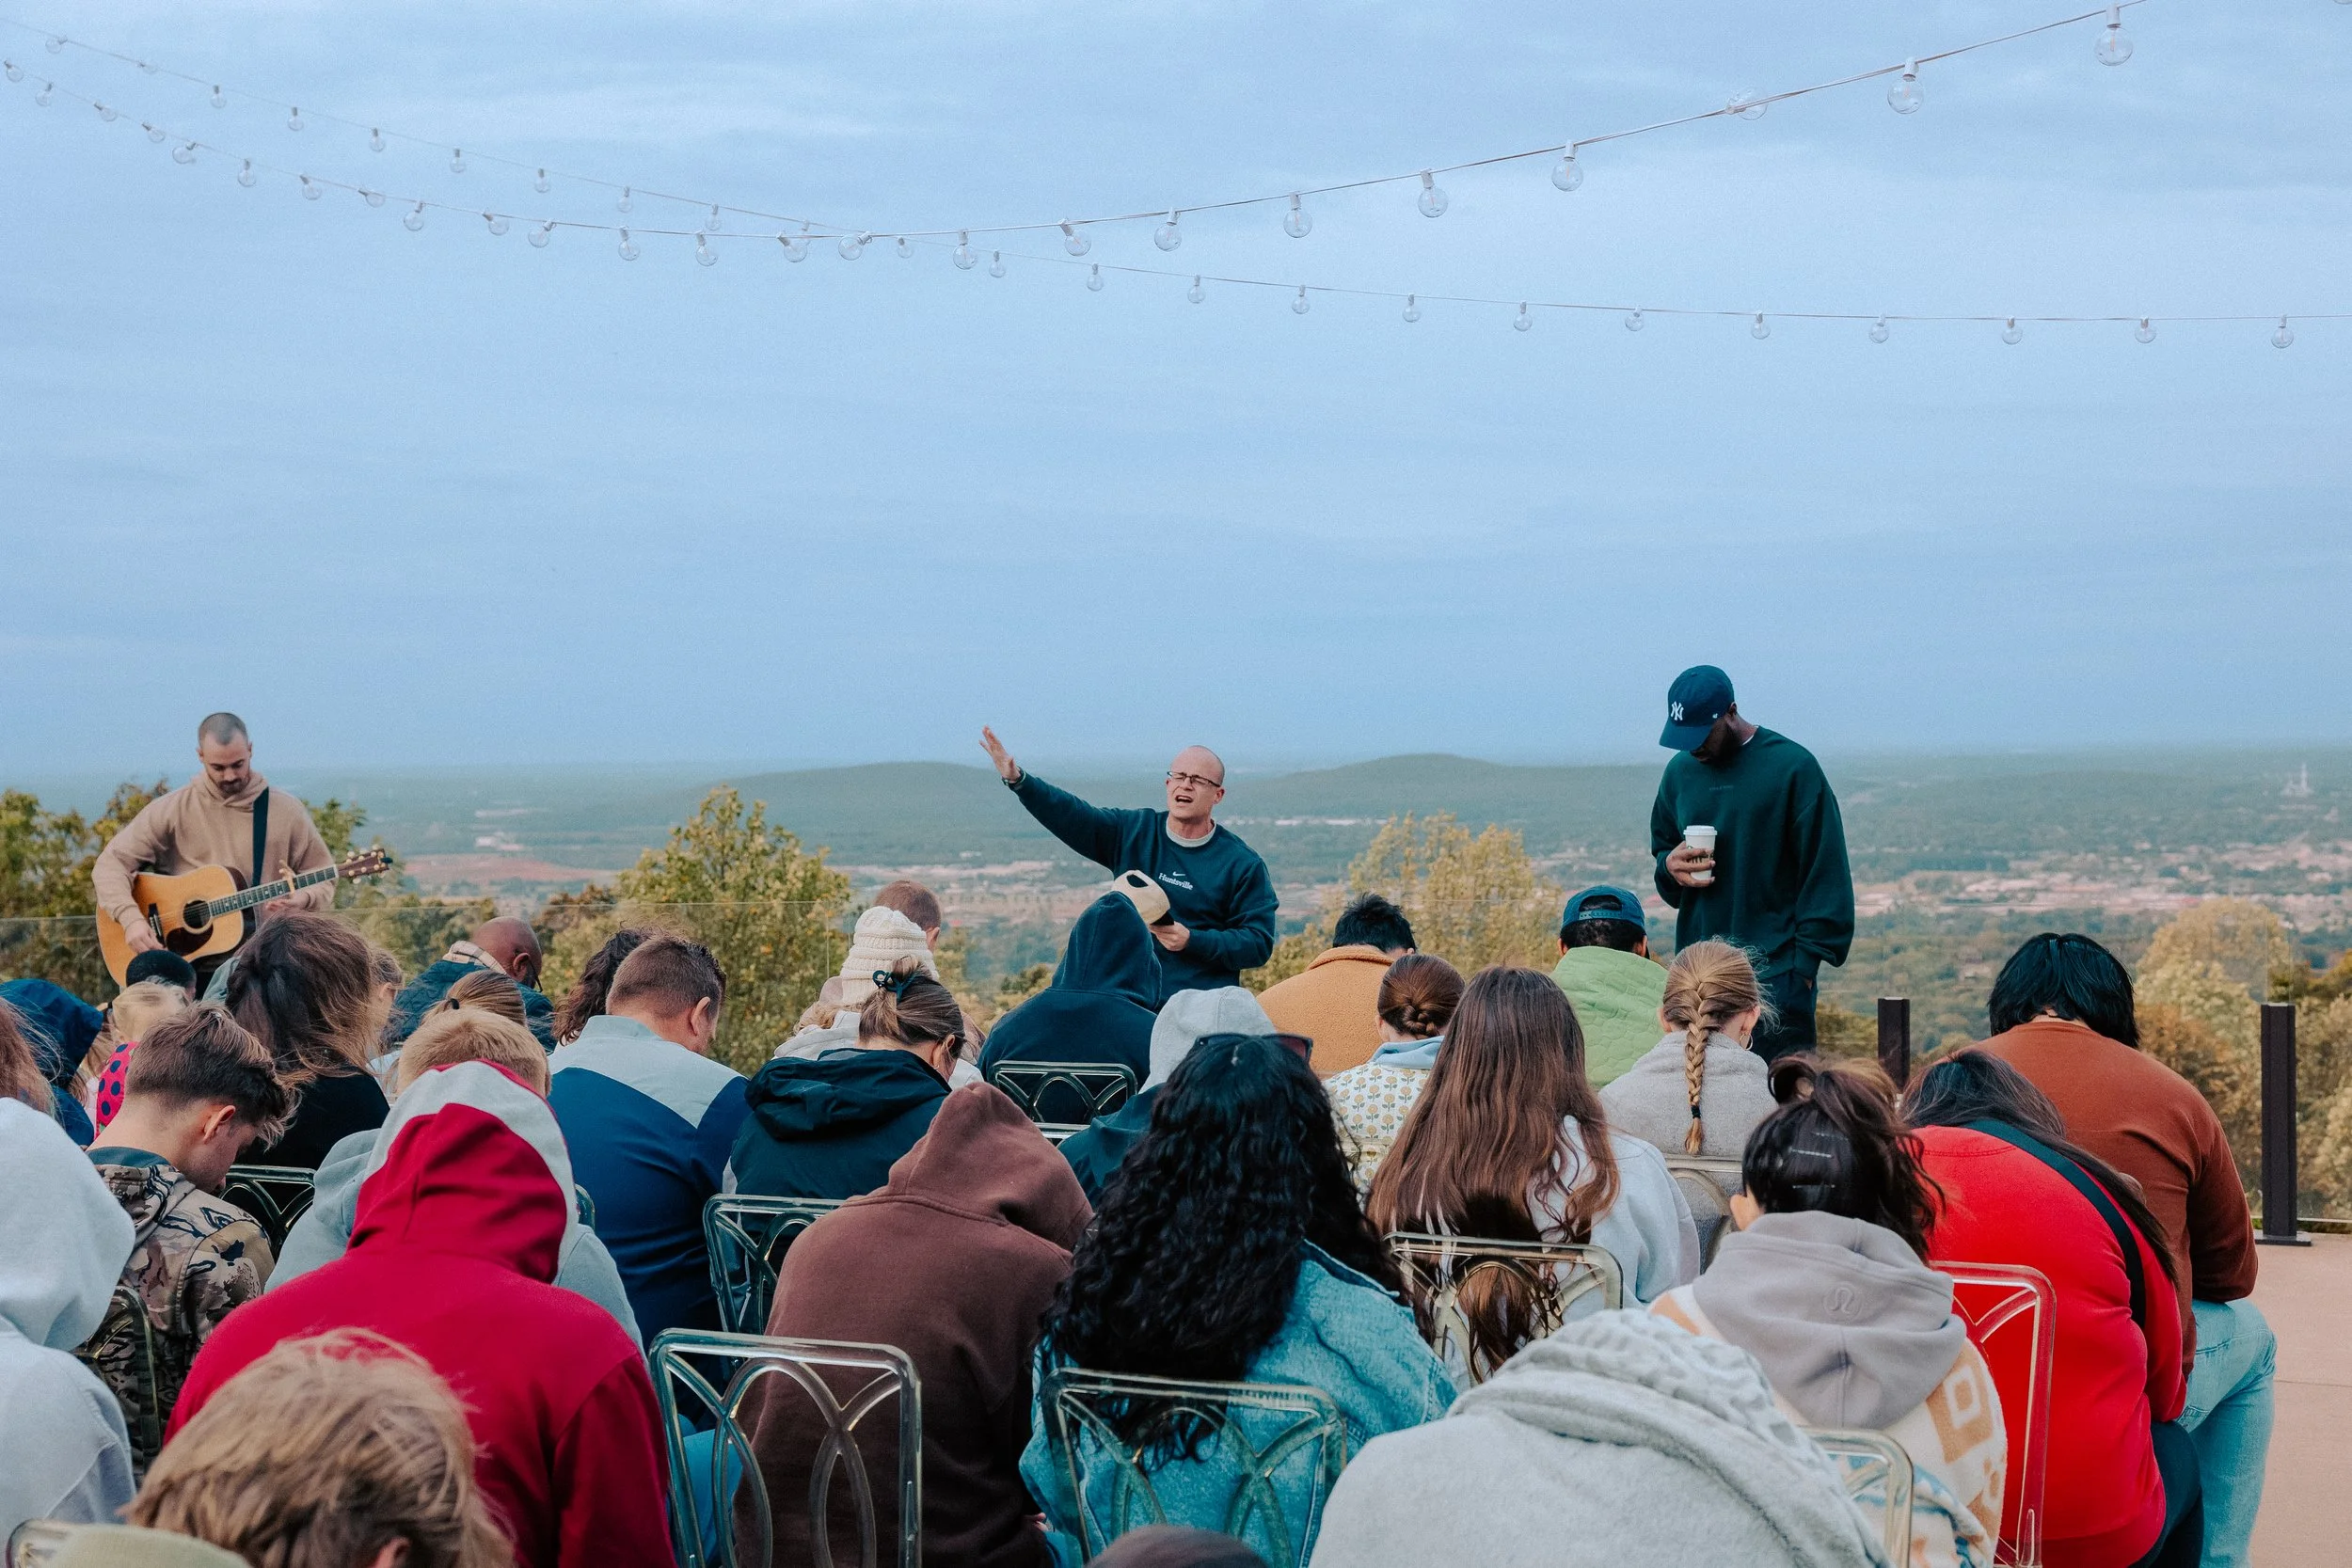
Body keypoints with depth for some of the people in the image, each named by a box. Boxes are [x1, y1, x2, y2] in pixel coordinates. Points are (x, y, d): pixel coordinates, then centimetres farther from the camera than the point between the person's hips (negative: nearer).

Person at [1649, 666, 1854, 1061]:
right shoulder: (1680, 772, 12)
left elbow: (1826, 873, -5)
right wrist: (1669, 866, -1)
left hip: (1776, 973, -5)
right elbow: (1661, 848, 25)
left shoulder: (1792, 766, -5)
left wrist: (1805, 961, -10)